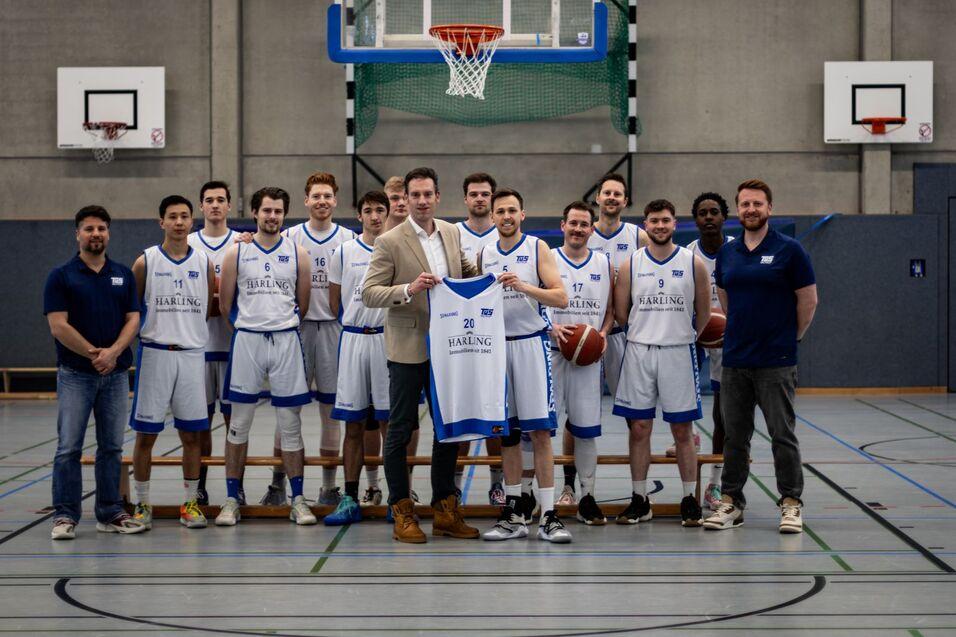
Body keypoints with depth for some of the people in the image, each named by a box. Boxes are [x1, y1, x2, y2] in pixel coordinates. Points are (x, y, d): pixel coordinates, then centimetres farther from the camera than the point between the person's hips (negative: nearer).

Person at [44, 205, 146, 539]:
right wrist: (94, 354, -14)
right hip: (74, 374, -3)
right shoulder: (61, 276, -2)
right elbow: (58, 325, -9)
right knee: (69, 448, -3)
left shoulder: (123, 274, 9)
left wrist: (112, 352, -14)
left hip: (116, 374, 4)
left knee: (112, 447, 7)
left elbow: (133, 319, 2)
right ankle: (65, 515, 2)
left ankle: (110, 512, 14)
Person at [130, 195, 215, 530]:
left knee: (192, 433, 4)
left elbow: (211, 308, 15)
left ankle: (190, 503, 13)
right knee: (146, 433, 1)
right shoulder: (146, 261, 1)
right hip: (154, 352, -2)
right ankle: (142, 504, 10)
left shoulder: (204, 262, 7)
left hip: (192, 354, 2)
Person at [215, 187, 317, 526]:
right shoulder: (236, 252, 2)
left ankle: (297, 499, 8)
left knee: (290, 424, 3)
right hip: (246, 341, 0)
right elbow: (225, 303, 7)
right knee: (239, 424, 3)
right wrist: (248, 325, 10)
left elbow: (303, 304, 11)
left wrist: (282, 325, 11)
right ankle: (232, 500, 9)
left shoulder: (297, 253, 4)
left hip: (286, 341, 1)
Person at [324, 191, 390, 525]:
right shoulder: (344, 252, 6)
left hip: (388, 339, -1)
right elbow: (334, 301, 12)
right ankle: (350, 500, 10)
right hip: (352, 340, 2)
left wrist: (385, 327, 1)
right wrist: (356, 325, 9)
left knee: (390, 422, -1)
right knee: (353, 424, 5)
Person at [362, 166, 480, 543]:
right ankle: (402, 514, 10)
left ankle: (445, 511, 20)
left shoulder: (451, 232, 8)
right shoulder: (390, 242, -9)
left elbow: (465, 269, 26)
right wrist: (408, 290, -25)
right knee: (400, 431, 1)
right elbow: (369, 293, -12)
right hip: (408, 349, -6)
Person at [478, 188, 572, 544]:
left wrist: (523, 286, -21)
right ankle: (515, 516, 13)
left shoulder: (537, 248, -1)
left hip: (530, 344, -4)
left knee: (539, 430, -7)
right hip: (496, 345, 4)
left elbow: (561, 298, -9)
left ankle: (548, 516, -6)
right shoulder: (484, 255, 11)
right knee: (506, 432, 7)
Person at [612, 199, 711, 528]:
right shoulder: (631, 265, 3)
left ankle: (689, 500, 10)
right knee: (638, 428, 4)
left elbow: (703, 312, 9)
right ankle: (639, 500, 13)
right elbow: (621, 312, 9)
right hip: (638, 353, 1)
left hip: (679, 353, -1)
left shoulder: (693, 263, 1)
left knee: (682, 430, 3)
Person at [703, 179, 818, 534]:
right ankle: (731, 502, 15)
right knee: (734, 437, 8)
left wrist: (788, 338, 5)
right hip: (734, 360, 5)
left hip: (776, 362, -4)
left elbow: (808, 301, -1)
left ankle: (791, 504, 7)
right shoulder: (727, 253, 9)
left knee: (783, 435, -1)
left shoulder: (789, 250, -5)